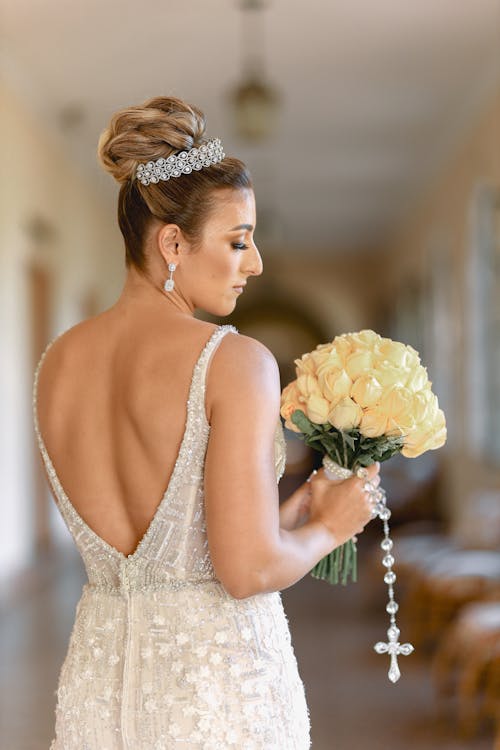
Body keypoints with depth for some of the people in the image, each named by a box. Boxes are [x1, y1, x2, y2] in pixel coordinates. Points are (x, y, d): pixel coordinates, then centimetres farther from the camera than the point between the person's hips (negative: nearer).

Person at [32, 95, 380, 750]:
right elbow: (249, 569, -20)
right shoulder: (234, 362, -17)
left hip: (99, 673, 6)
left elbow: (130, 537, 8)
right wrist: (328, 526, 0)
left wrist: (296, 506, 13)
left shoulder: (57, 364, 3)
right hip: (219, 677, -5)